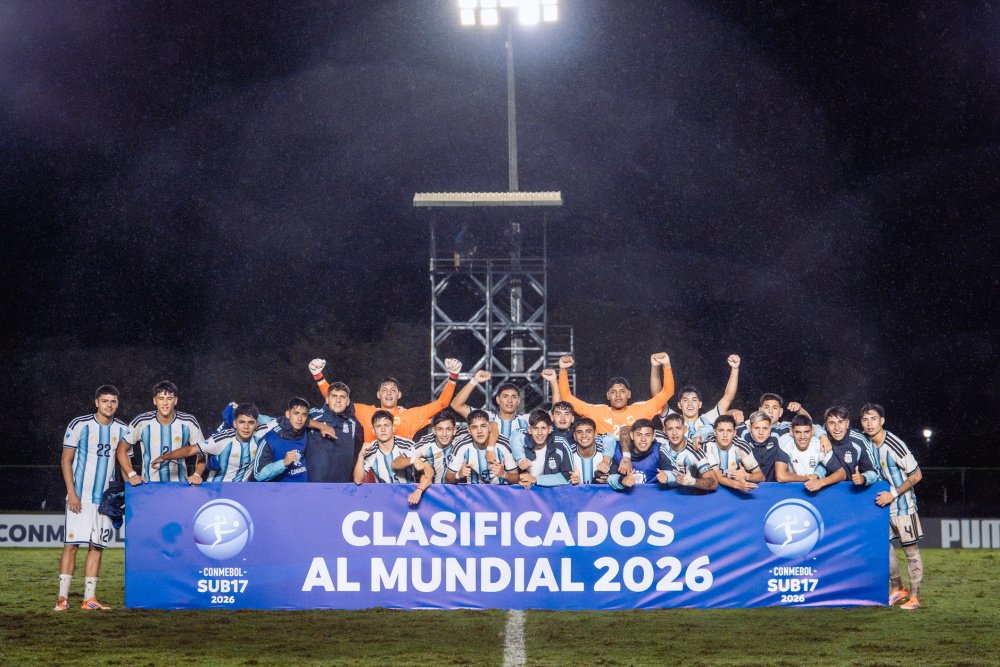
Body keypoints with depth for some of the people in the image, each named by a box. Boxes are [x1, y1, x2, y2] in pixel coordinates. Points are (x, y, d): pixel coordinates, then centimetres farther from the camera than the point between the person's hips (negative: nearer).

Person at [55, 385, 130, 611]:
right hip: (80, 497, -4)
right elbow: (66, 460, -4)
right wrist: (71, 493, -12)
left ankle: (89, 598, 6)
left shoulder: (122, 429, 7)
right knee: (71, 544, -7)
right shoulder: (80, 425, -6)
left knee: (97, 546, 4)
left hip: (106, 497, 4)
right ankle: (62, 597, -4)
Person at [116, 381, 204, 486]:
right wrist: (131, 475, -4)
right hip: (148, 486, -1)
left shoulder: (189, 423, 0)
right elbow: (122, 450, 8)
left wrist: (197, 475, -5)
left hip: (179, 485, 1)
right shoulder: (141, 422, -2)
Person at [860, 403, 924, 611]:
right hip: (882, 501, 7)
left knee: (911, 549, -2)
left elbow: (916, 475, -17)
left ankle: (914, 597, 2)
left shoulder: (894, 445, -22)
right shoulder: (864, 440, -2)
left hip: (902, 503, -7)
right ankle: (897, 589, 25)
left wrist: (893, 495, -18)